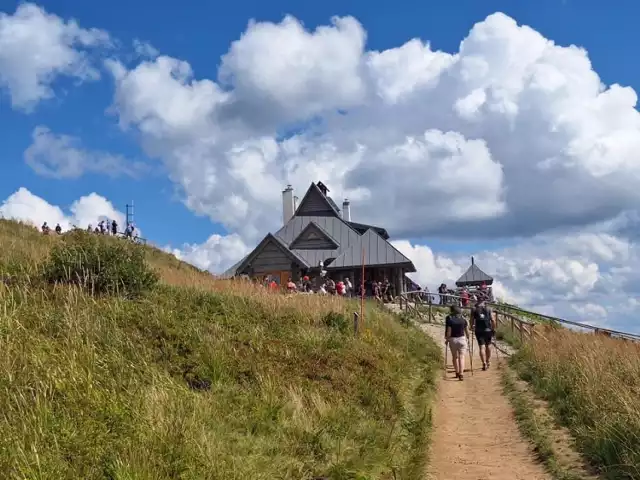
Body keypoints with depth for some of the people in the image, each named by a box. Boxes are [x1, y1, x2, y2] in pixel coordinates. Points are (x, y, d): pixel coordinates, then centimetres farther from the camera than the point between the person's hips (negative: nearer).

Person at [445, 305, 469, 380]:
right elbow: (467, 330, 1)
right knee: (461, 357, 0)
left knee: (455, 356, 16)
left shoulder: (449, 318, -8)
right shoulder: (463, 318, -1)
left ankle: (457, 372, 24)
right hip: (462, 339, 1)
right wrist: (468, 338, 13)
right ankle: (461, 374, -13)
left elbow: (448, 331, -10)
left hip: (452, 339, -1)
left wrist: (446, 339, 1)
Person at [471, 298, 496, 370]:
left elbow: (472, 320, 0)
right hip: (488, 330, 1)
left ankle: (484, 363, -14)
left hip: (479, 331, -1)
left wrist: (472, 327, 17)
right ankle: (488, 361, 31)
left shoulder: (474, 309, 1)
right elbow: (493, 320, -2)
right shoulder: (488, 309, 3)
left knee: (482, 347, -2)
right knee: (488, 345, 18)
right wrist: (494, 329, 7)